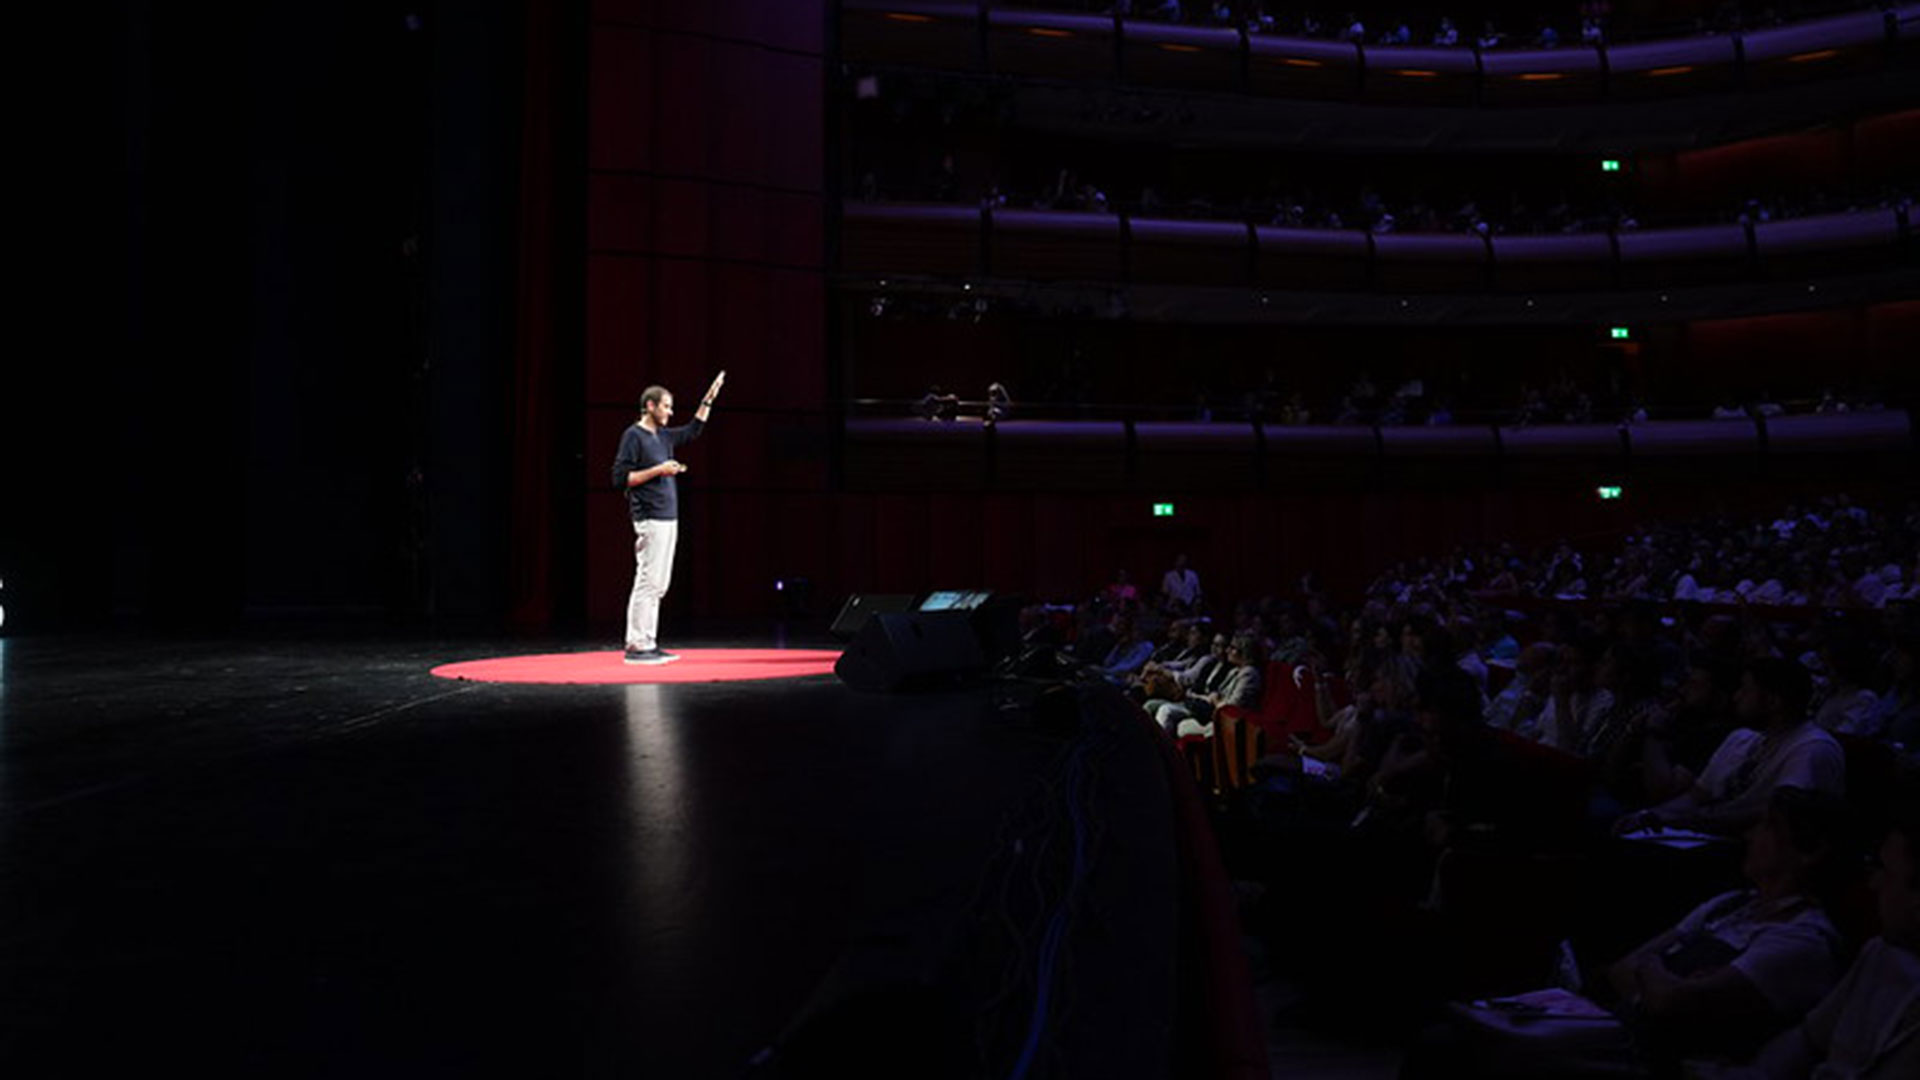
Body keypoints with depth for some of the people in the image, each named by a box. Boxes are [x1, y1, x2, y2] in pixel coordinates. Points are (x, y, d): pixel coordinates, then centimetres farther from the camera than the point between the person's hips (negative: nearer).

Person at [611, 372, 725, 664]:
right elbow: (620, 478, -13)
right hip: (650, 519, -9)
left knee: (658, 585, 9)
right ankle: (636, 646, -6)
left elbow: (692, 431, 33)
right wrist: (658, 470, -15)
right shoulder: (634, 435, -7)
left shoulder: (664, 435, 17)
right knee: (647, 582, -9)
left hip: (668, 518, 9)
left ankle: (648, 644, 13)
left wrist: (708, 399, 29)